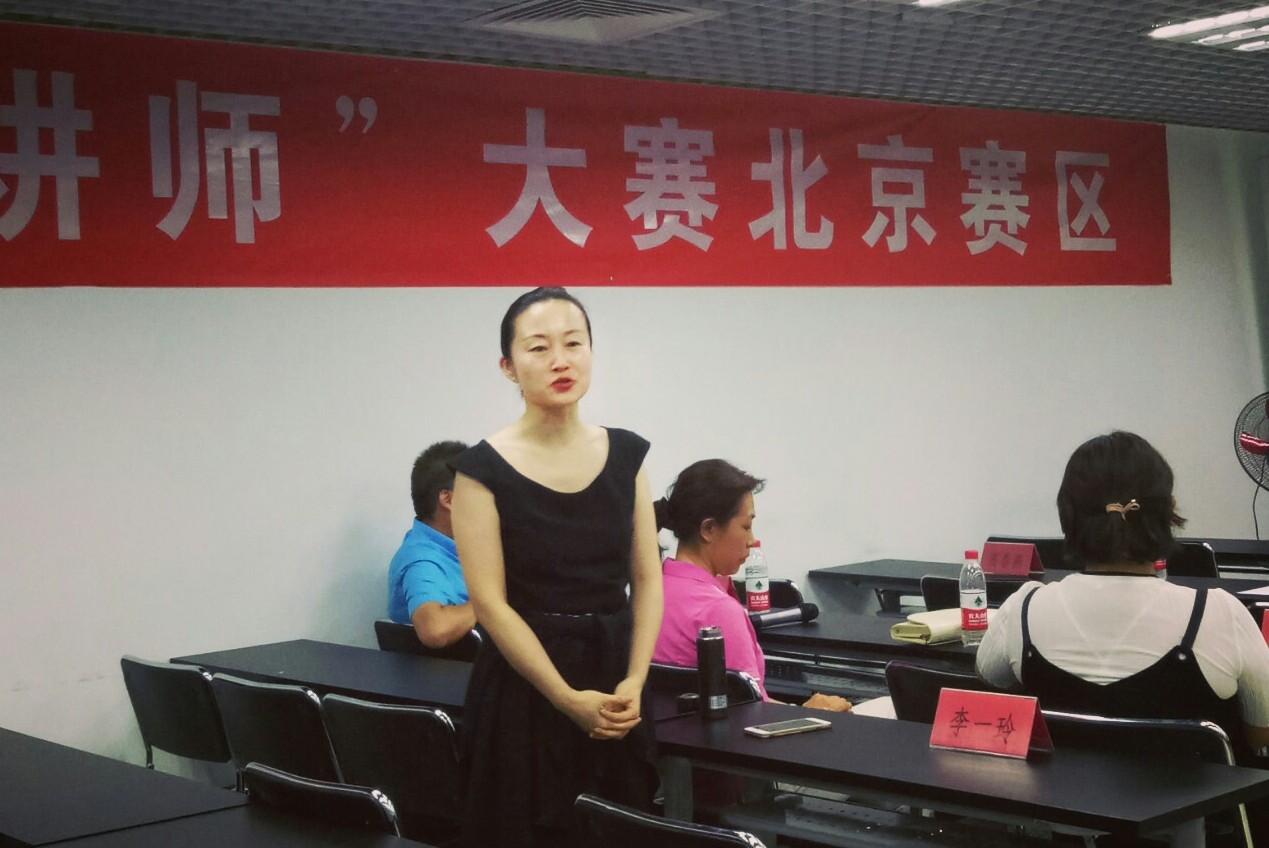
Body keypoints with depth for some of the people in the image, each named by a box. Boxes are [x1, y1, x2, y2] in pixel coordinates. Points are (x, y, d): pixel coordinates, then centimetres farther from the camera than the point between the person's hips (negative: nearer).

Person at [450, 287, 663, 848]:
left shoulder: (626, 453, 5)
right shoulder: (484, 468, -7)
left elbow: (647, 580, 5)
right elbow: (491, 603, -11)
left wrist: (634, 683, -8)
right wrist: (568, 699, -15)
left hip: (615, 681, 4)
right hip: (524, 689, -4)